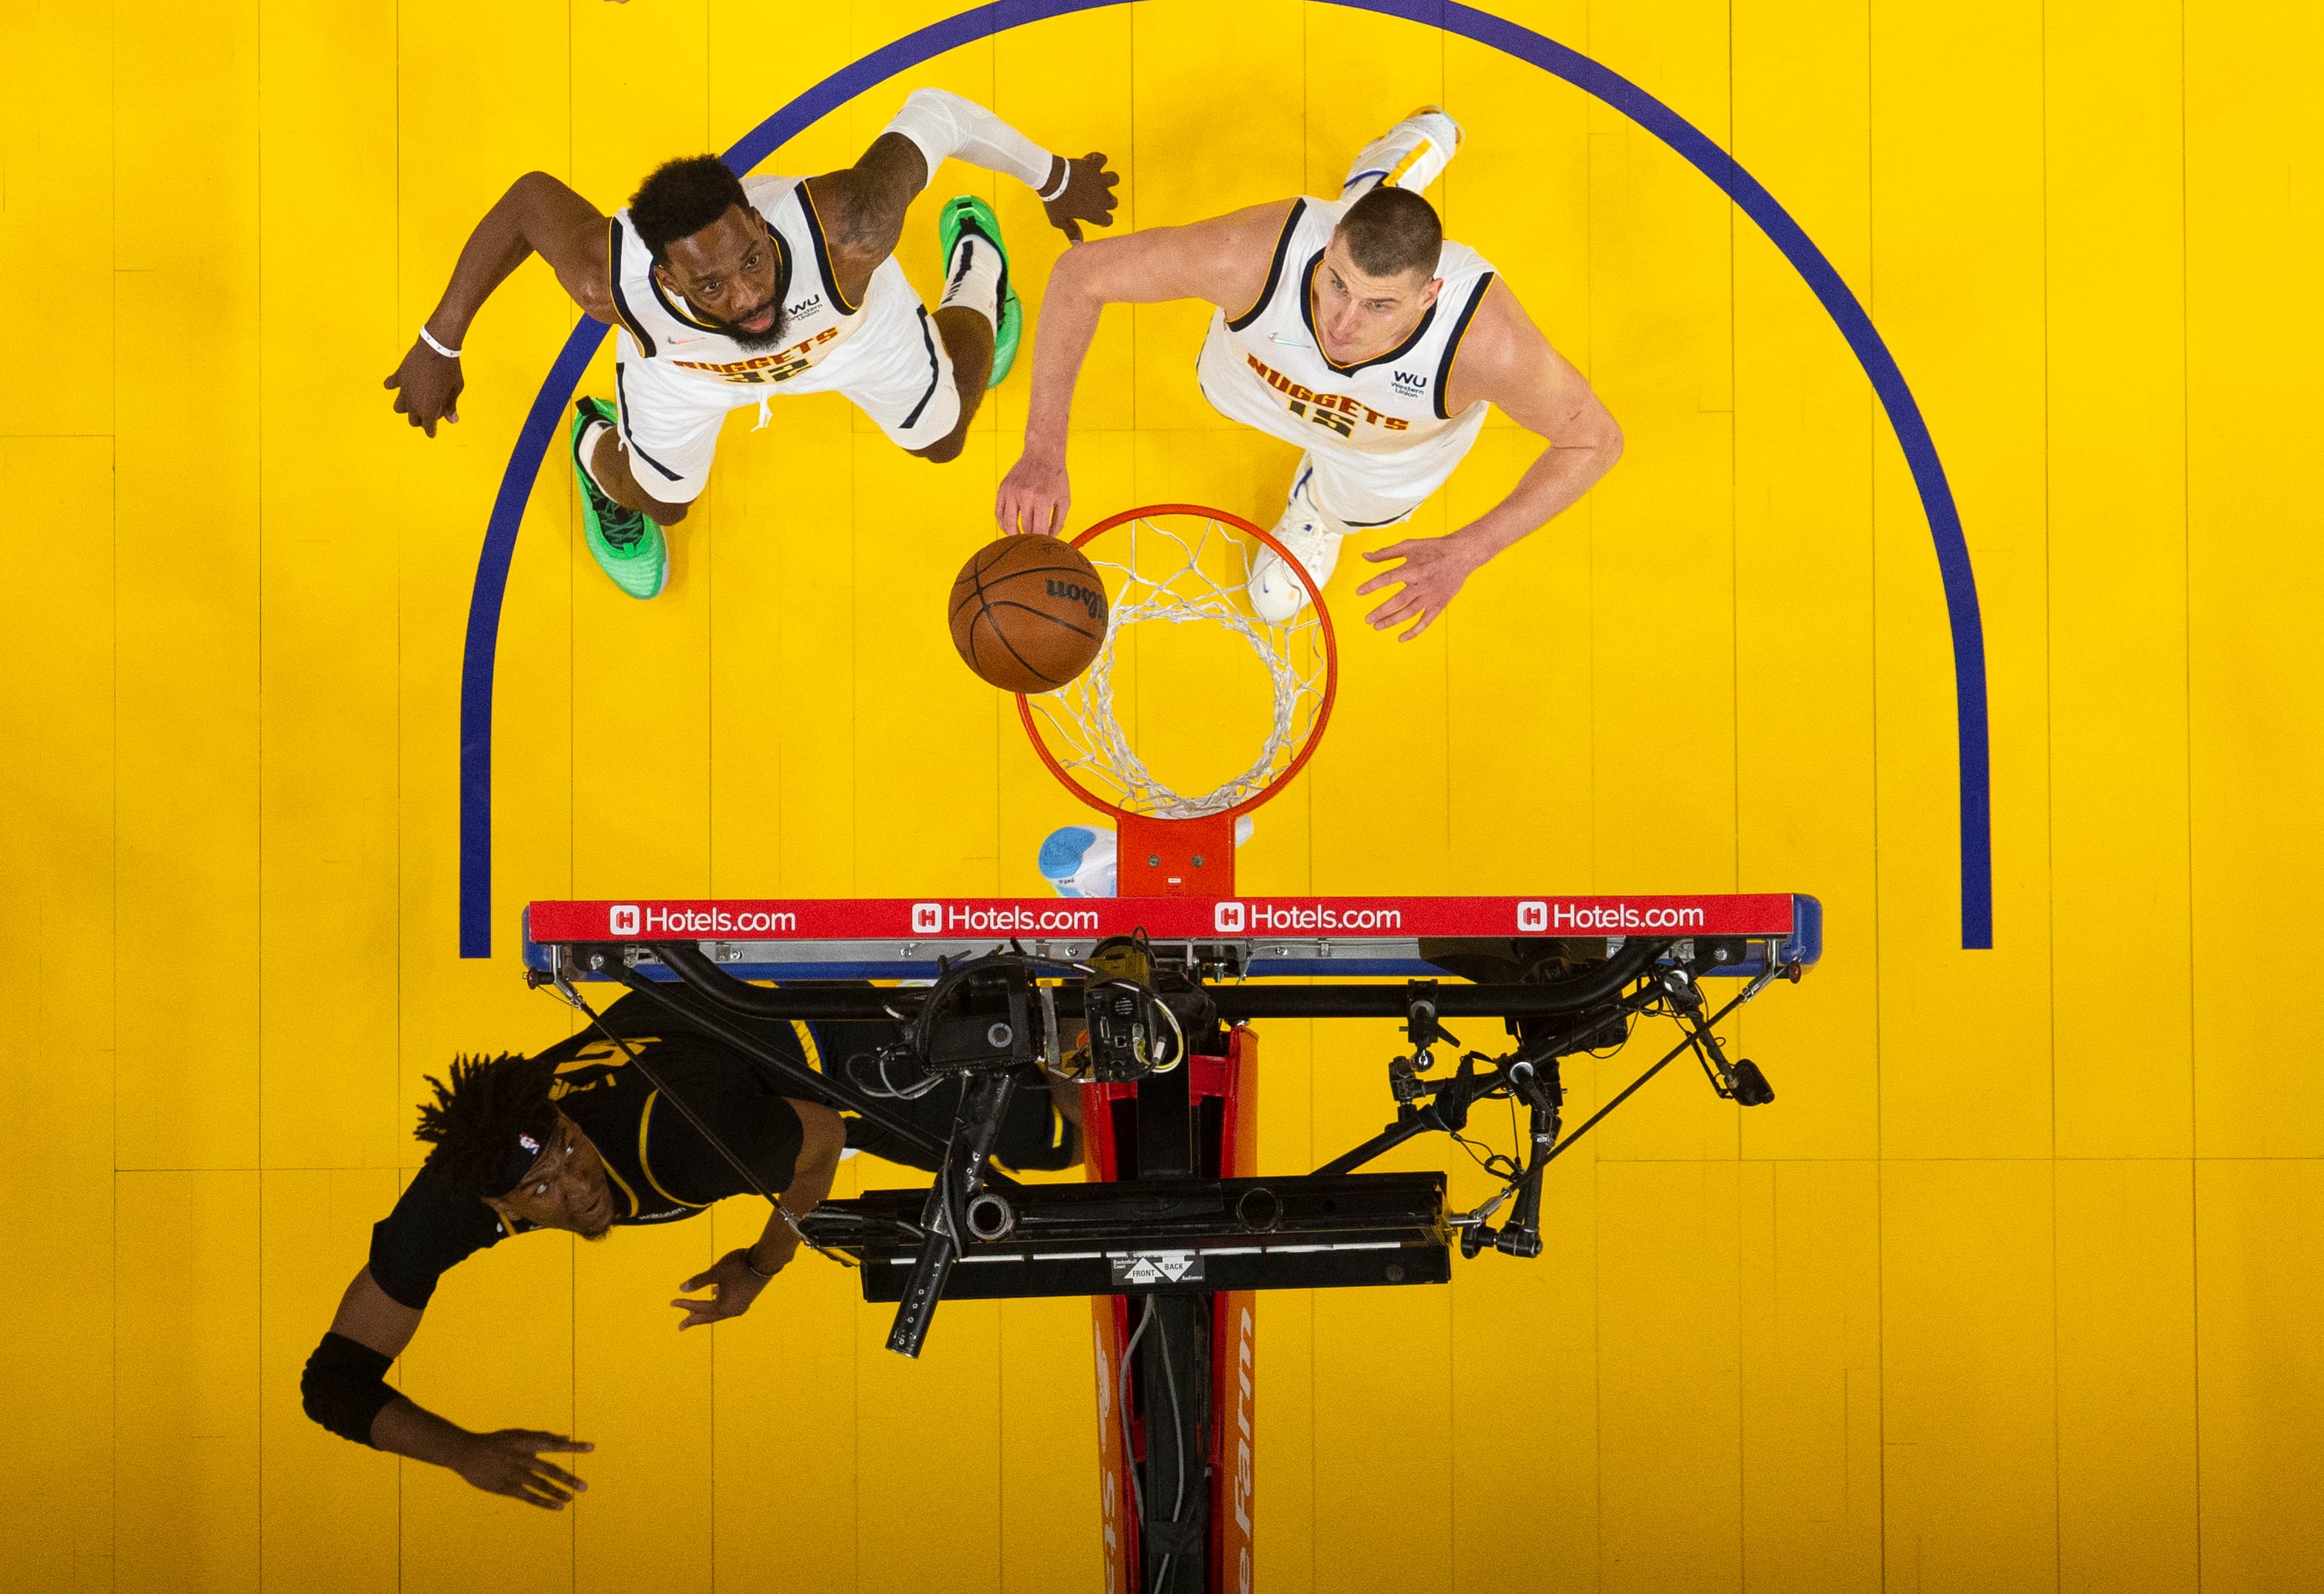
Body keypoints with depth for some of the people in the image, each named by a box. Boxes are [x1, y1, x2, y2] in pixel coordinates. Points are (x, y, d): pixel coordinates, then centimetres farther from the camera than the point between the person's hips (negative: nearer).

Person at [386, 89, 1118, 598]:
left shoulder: (850, 228, -52)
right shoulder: (611, 281, -47)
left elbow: (931, 111, -34)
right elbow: (531, 196, -25)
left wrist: (1054, 178, -17)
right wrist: (439, 346, -16)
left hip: (849, 306, 0)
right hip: (683, 358, 0)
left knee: (942, 437, 26)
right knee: (661, 499, 23)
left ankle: (973, 254, 54)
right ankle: (597, 450, 61)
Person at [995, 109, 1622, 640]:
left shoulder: (1486, 341, -49)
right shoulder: (1257, 256, -48)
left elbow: (1596, 439, -30)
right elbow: (1082, 273, -34)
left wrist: (1465, 553, -39)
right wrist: (1042, 453, -44)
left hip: (1388, 445, -1)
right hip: (1265, 375, 1)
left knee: (1277, 596, 24)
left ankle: (1322, 506, 60)